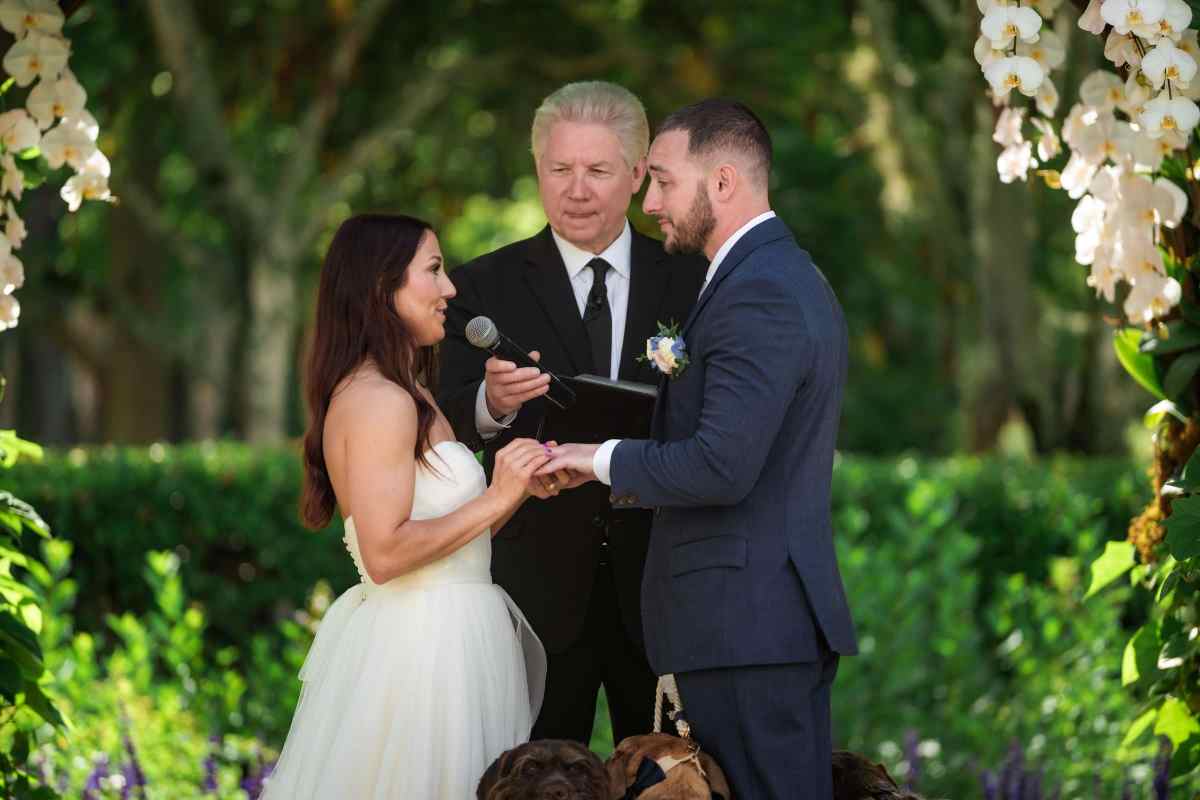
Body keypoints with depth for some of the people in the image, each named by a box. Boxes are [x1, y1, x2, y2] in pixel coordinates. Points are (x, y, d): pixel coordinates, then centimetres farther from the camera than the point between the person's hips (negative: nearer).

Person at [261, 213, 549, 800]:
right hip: (419, 647, -10)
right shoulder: (379, 400, -16)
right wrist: (495, 500, -17)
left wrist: (521, 485, 5)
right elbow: (385, 552, -22)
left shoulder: (411, 396, 15)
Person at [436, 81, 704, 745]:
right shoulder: (485, 288, 1)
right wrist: (493, 406, -31)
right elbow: (448, 429, -9)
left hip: (659, 587, 1)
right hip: (540, 588, -1)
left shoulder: (689, 283, 6)